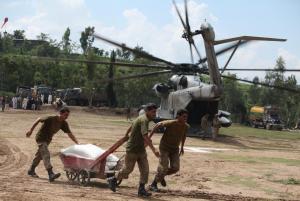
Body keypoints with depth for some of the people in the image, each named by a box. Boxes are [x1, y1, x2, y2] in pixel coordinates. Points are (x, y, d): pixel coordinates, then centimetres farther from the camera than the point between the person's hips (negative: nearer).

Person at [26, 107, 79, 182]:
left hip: (48, 139, 8)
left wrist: (77, 144, -11)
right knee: (46, 155, -20)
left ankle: (31, 171, 36)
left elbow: (70, 134, -4)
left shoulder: (64, 123, -8)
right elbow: (39, 120, -17)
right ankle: (51, 174, -30)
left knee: (39, 155, 19)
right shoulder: (51, 119, -27)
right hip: (41, 138, -8)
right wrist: (31, 130, -14)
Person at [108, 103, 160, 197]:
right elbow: (145, 135, -37)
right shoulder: (144, 120, -23)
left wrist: (126, 135, 42)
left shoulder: (141, 118, 7)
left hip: (141, 149, 9)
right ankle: (113, 180, 28)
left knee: (145, 170, 0)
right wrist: (153, 149, -46)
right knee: (127, 169, 6)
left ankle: (141, 189, 5)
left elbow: (131, 127, 24)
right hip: (132, 149, -9)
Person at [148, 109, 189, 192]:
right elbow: (158, 124, -16)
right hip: (164, 148, -5)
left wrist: (182, 147, 18)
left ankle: (161, 176, 22)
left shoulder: (186, 126, -8)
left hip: (175, 149, 5)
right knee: (163, 167, -11)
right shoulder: (171, 123, -25)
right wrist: (149, 137, -18)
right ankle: (153, 184, 8)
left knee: (175, 168, -6)